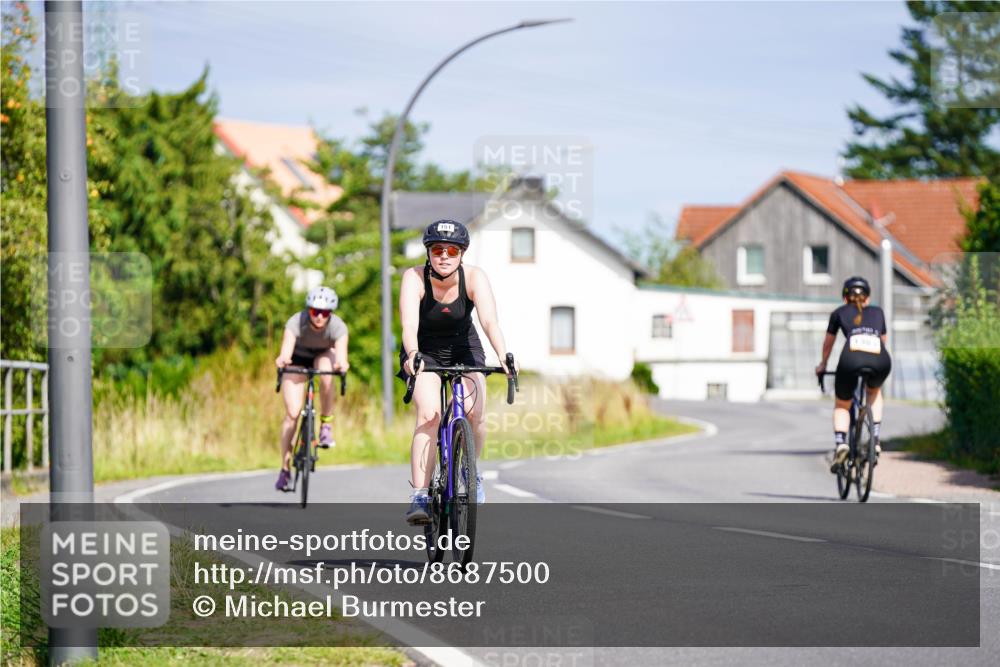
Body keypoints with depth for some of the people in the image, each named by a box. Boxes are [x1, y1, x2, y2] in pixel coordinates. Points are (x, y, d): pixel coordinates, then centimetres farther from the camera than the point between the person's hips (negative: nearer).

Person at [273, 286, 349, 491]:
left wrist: (341, 364, -70)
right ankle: (285, 468, -1)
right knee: (292, 412, -12)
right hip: (298, 359, 0)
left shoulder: (338, 327, -33)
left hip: (323, 355, 1)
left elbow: (341, 357, -47)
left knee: (326, 372, -37)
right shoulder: (296, 323, -34)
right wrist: (282, 360, -71)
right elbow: (285, 353, -48)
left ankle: (326, 424, -17)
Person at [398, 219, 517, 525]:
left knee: (473, 415, -19)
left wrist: (503, 356, -52)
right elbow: (409, 324, -38)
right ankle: (419, 496, -26)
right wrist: (412, 355, -58)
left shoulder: (474, 278, -22)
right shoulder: (414, 278, -24)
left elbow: (489, 321, -35)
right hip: (424, 352, -1)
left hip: (464, 349, 1)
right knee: (429, 415, -25)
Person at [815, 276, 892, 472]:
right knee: (874, 391, 35)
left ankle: (840, 442, -6)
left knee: (842, 405, 22)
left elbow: (828, 344, 39)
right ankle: (875, 441, 22)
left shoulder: (839, 313, 28)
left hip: (851, 360, -2)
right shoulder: (878, 312, 32)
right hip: (880, 361, 2)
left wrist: (823, 365, 56)